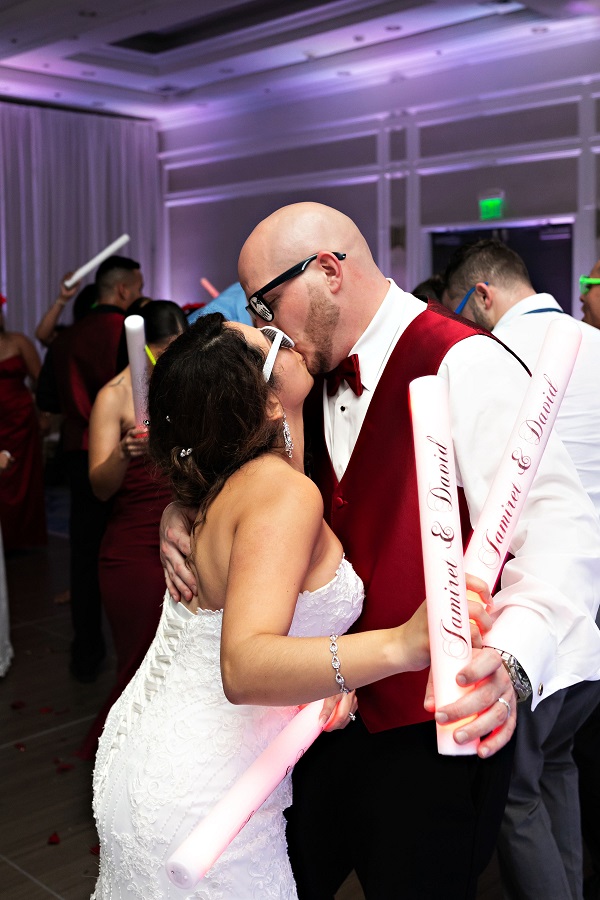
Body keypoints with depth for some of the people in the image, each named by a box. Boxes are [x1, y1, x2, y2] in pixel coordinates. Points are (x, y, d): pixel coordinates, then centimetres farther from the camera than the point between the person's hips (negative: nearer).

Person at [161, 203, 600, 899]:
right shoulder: (319, 379, 7)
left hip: (433, 732, -7)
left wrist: (508, 660, -43)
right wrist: (184, 510, -4)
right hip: (336, 709, 7)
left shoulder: (463, 364, -19)